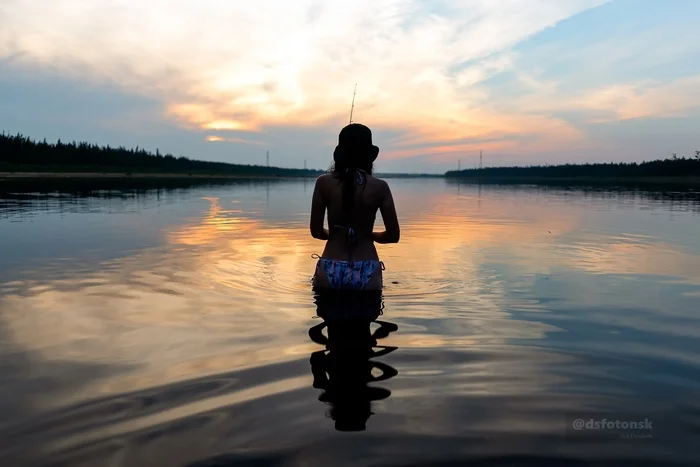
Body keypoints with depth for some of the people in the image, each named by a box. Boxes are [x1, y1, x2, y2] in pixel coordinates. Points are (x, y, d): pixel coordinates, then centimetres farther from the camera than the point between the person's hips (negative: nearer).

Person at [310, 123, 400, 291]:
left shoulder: (324, 183, -3)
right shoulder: (380, 187, -4)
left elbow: (316, 231, 1)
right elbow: (393, 235, -1)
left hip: (330, 272, 0)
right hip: (366, 274, 0)